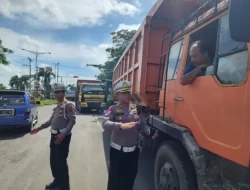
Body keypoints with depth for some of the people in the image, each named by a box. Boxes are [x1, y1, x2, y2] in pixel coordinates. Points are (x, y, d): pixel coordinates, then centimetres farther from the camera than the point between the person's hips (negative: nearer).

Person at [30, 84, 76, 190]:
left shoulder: (68, 105, -12)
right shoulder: (56, 107, 15)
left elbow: (72, 121, -19)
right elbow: (51, 121, 23)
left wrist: (63, 134, -26)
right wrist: (39, 128, 21)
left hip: (63, 136, -8)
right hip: (54, 135, 8)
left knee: (61, 162, -1)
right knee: (53, 160, 17)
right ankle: (57, 181, 37)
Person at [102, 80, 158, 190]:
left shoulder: (136, 110, 2)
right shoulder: (113, 109, -10)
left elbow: (142, 126, 1)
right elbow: (105, 124, -24)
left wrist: (150, 132, -18)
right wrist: (121, 126, -39)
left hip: (133, 151, 4)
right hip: (117, 150, -3)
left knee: (130, 179, 20)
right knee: (114, 179, 11)